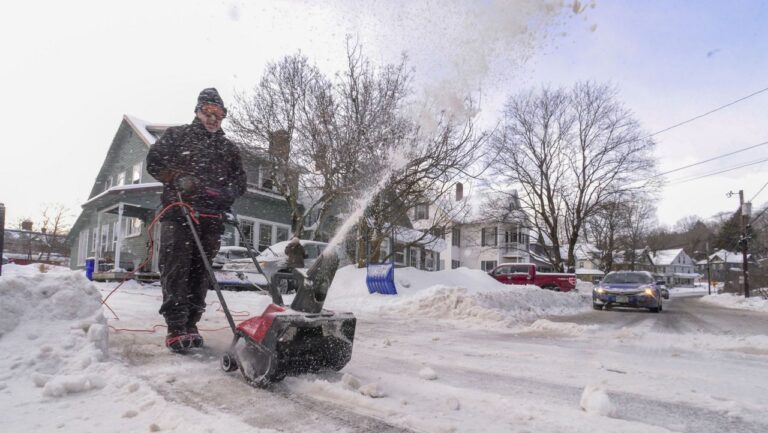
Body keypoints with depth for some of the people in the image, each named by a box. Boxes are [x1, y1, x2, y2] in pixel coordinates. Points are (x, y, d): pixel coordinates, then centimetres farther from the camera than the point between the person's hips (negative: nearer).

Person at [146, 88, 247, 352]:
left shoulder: (229, 148, 23)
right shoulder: (177, 135, 14)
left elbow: (240, 182, 21)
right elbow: (154, 161, 6)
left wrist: (226, 193, -2)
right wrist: (178, 179, -11)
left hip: (212, 219, 3)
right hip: (178, 212, -3)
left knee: (200, 271, 3)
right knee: (176, 269, -9)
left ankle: (190, 325, 10)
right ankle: (176, 328, -8)